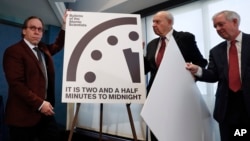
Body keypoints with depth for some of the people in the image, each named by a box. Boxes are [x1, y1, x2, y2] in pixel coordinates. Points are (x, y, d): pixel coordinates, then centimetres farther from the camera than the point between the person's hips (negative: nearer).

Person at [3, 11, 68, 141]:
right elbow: (16, 84, -19)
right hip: (24, 113, -7)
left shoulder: (43, 48, 11)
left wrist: (65, 25, 11)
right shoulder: (14, 51, -11)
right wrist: (39, 103, -22)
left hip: (44, 110, 7)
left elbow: (58, 45, 26)